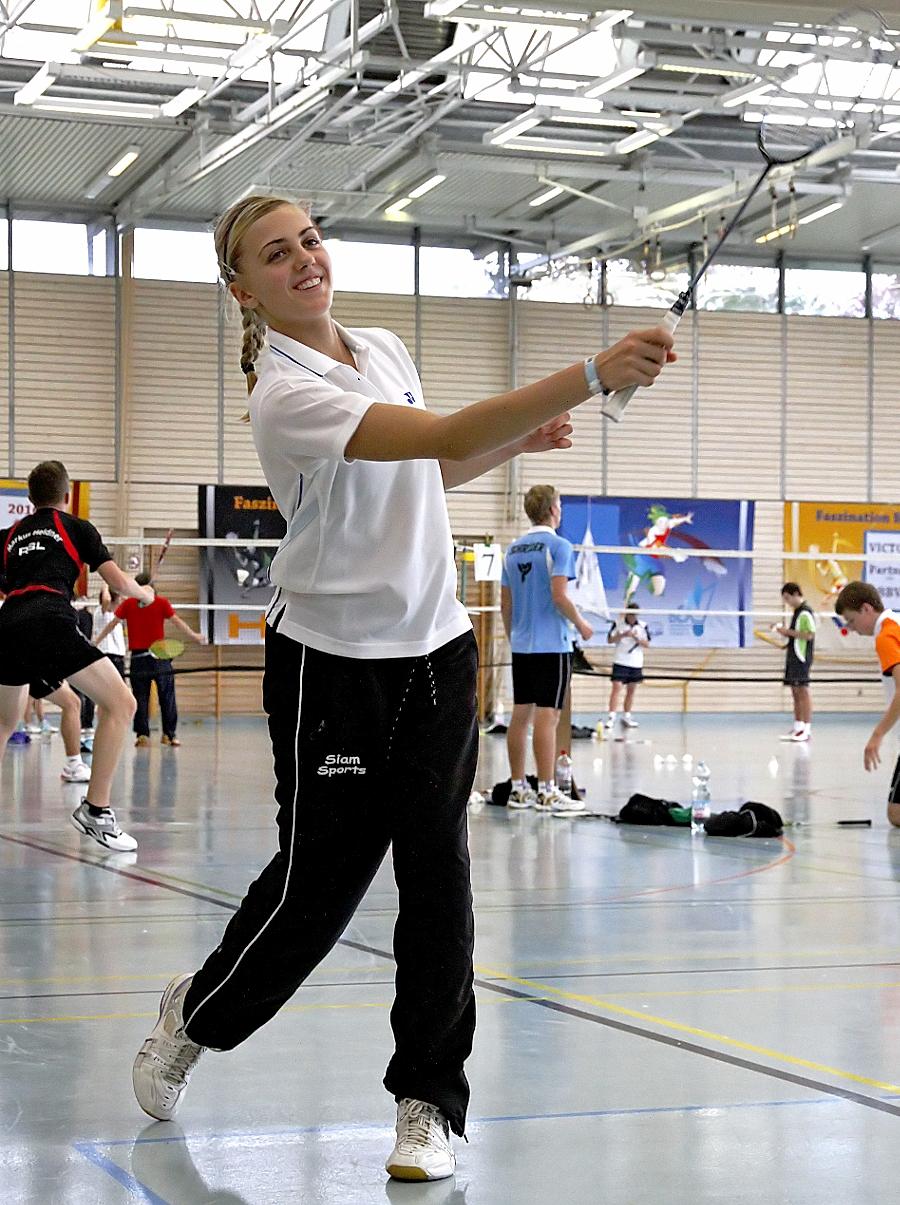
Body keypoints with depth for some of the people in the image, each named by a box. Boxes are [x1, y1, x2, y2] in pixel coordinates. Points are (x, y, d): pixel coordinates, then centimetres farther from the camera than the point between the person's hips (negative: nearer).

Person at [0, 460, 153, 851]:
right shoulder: (76, 527, 16)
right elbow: (118, 582, 12)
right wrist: (144, 593, 32)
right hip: (49, 622, -6)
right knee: (121, 704, -2)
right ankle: (95, 811, -10)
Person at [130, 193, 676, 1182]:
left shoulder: (384, 348, 7)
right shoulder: (286, 395, -20)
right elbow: (445, 436, -33)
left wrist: (516, 440, 7)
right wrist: (592, 376, -41)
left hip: (436, 651, 6)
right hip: (333, 664, -6)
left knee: (437, 876, 0)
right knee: (319, 879, 3)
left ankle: (429, 1104, 9)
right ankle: (194, 1015, 32)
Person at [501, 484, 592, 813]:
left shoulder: (514, 549, 12)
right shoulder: (558, 546, -8)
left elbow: (505, 603, 13)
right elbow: (559, 595, -17)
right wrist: (580, 624, -3)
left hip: (521, 646, 7)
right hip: (551, 645, -7)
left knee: (521, 715, 7)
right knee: (547, 716, -7)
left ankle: (518, 789, 10)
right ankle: (547, 791, -7)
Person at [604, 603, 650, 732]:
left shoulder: (643, 626, 1)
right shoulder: (618, 623, -2)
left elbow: (647, 644, 0)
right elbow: (610, 640, -2)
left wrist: (636, 638, -16)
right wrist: (623, 635, -18)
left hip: (636, 664, 3)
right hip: (620, 662, -3)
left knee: (631, 690, 11)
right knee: (617, 688, -13)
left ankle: (626, 716, 24)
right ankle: (611, 718, -17)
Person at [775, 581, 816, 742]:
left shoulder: (805, 612, -12)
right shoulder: (797, 611, 16)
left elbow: (809, 634, -19)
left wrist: (789, 631, -17)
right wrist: (786, 632, 8)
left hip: (801, 658, -9)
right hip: (793, 657, 9)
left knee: (803, 691, -8)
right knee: (796, 692, 11)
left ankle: (807, 729, -7)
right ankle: (798, 728, 15)